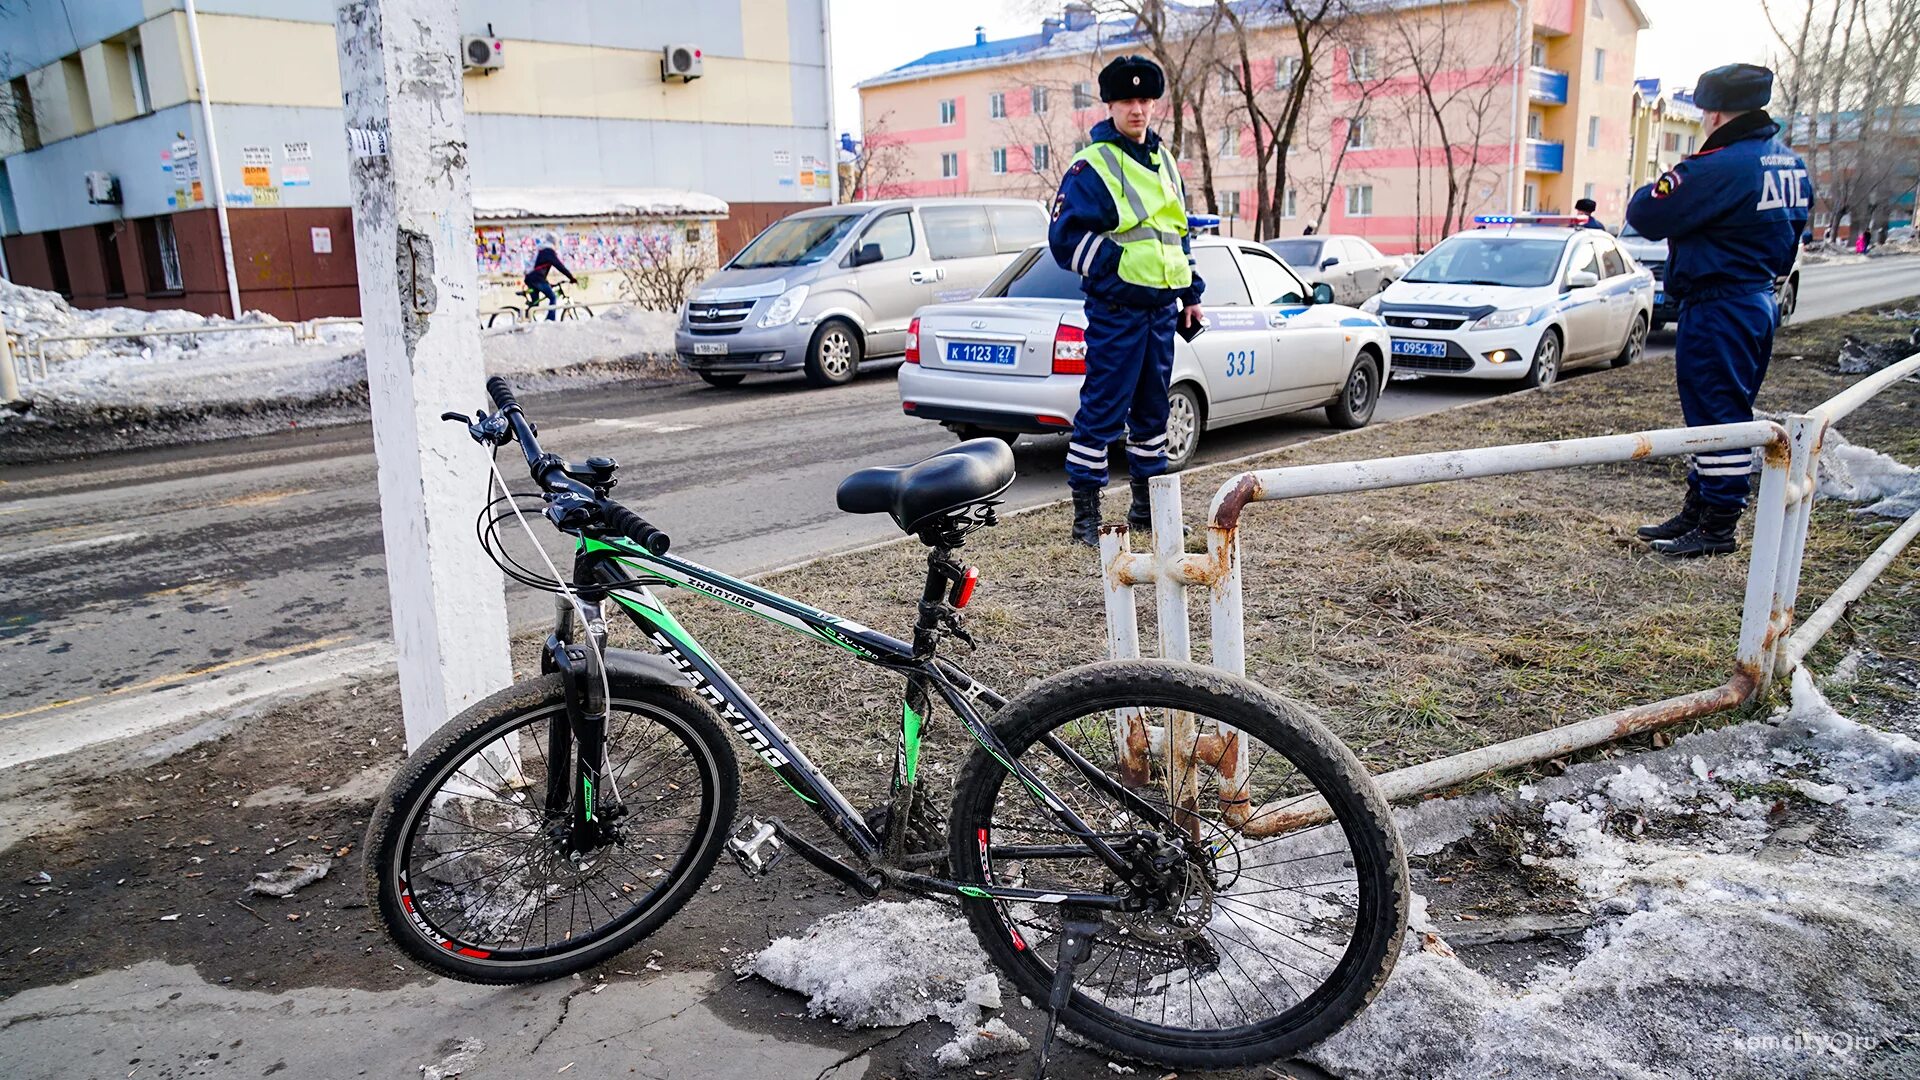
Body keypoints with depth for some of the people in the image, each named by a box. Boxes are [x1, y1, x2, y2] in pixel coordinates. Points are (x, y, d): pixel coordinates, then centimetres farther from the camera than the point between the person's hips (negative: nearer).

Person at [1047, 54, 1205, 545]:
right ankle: (1085, 513, 0)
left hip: (1162, 309, 8)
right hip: (1116, 309, -8)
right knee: (1102, 411, -7)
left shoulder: (1164, 161, 16)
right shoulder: (1091, 166, -7)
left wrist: (1190, 293, 19)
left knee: (1152, 408, 15)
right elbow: (1065, 236, -13)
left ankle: (1147, 503, 26)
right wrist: (1119, 266, -18)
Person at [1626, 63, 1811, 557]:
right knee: (1728, 414, 15)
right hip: (1761, 302, 10)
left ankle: (1716, 527, 4)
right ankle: (1698, 511, 26)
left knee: (1717, 415, -3)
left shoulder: (1719, 166, -21)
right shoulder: (1791, 164, 10)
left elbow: (1645, 215, -17)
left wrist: (1659, 188, 3)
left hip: (1718, 309, -10)